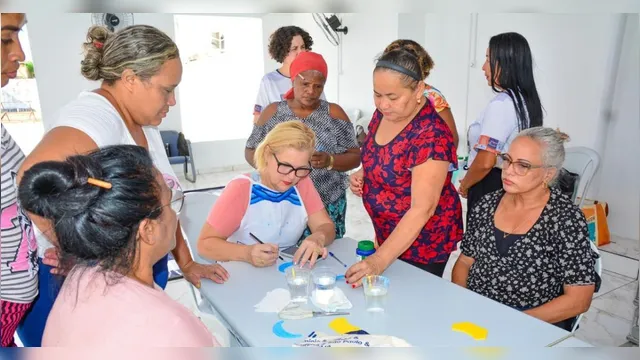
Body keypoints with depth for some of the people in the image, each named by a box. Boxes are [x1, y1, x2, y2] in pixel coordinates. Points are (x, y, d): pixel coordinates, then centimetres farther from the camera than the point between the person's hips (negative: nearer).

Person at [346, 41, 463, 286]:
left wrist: (380, 260, -36)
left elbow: (422, 209, -31)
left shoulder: (431, 135, -28)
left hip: (423, 240, -7)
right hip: (389, 233, 7)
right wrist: (362, 174, -6)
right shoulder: (384, 113, -5)